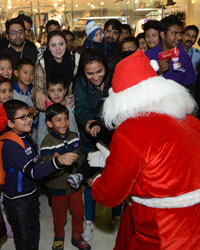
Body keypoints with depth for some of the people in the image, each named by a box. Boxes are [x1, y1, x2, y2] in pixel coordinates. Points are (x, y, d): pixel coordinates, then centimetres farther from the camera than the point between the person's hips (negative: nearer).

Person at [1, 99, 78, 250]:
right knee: (24, 238, 11)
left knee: (34, 231, 24)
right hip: (17, 199, -8)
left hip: (31, 192, 8)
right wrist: (59, 161, -48)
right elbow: (32, 171, -38)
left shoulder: (26, 136, 1)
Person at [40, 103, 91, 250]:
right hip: (58, 187, -4)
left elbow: (80, 157, 7)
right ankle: (59, 237, 45)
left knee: (79, 212, 16)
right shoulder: (47, 143, -20)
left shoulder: (74, 137, -4)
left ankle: (77, 237, 42)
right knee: (60, 216, 16)